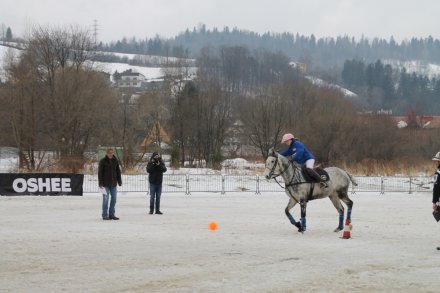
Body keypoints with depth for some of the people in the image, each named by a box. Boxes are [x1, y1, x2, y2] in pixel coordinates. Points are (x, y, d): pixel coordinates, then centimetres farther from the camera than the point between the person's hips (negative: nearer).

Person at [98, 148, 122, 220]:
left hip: (113, 183, 5)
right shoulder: (103, 161, -5)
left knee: (114, 199, 6)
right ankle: (105, 215, 3)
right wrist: (100, 183, -12)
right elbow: (100, 172, -7)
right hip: (105, 184, -5)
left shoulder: (115, 161, 8)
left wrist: (119, 181, 9)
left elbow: (118, 171, 13)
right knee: (105, 199, -3)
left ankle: (112, 214, 15)